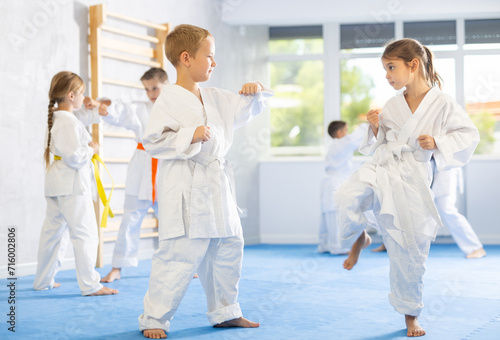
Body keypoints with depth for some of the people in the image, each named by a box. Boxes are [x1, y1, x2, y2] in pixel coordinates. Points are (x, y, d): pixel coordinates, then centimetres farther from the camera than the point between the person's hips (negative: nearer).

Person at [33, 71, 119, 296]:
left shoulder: (57, 116, 12)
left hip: (56, 183, 10)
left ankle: (43, 281, 26)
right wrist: (91, 150, -6)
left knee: (52, 232, 16)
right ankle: (90, 285, -5)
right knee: (85, 234, -7)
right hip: (73, 184, -10)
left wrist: (96, 113, 29)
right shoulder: (68, 122, -18)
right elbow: (74, 157, -22)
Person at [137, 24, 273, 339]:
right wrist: (190, 136, -22)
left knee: (228, 250, 14)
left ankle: (225, 312, 30)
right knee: (178, 256, -8)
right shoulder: (169, 100, -9)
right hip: (185, 189, -8)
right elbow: (153, 141, -14)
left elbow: (248, 108, 25)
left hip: (216, 187, 8)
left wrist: (255, 91, 5)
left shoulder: (214, 98, 13)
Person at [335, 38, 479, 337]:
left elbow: (469, 136, -3)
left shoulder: (442, 104, -7)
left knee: (410, 255, 5)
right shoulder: (392, 106, 6)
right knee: (347, 197, -30)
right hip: (380, 169, 3)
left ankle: (411, 315, 27)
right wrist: (374, 128, -4)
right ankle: (359, 238, 3)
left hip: (412, 183, -3)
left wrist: (437, 143, -17)